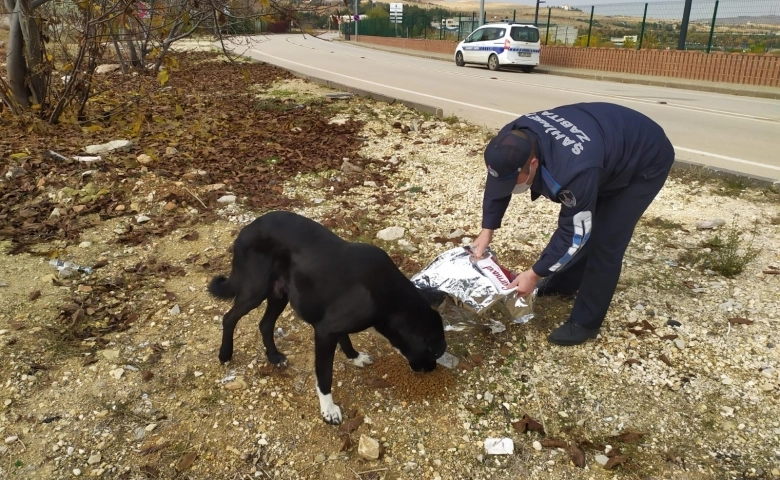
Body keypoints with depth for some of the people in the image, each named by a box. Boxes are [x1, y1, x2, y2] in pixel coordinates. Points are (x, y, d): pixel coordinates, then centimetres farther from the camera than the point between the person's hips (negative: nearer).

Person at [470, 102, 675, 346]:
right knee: (573, 221, 15)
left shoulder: (572, 169, -45)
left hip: (644, 162, -8)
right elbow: (497, 180, -4)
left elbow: (576, 233, -32)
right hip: (608, 143, 8)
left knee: (604, 242, -9)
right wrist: (487, 231, -8)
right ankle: (564, 283, 38)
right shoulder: (513, 140, -23)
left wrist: (535, 274, -25)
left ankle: (585, 323, 5)